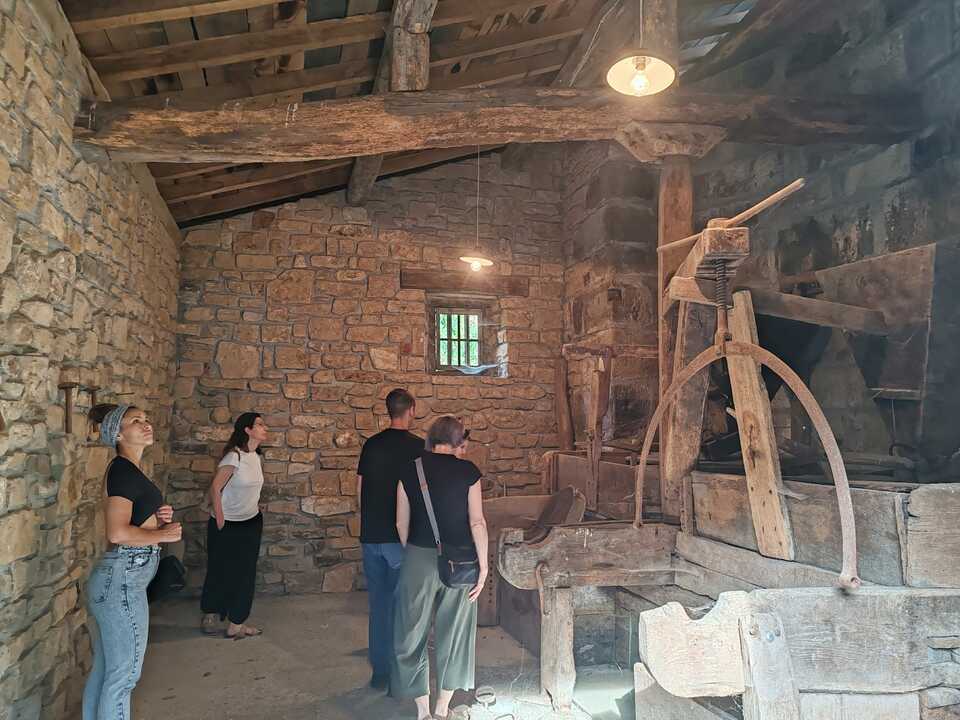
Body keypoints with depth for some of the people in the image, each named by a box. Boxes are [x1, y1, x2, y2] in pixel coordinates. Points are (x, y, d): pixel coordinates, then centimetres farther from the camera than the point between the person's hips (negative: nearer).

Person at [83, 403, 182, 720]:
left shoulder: (127, 469, 13)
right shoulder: (123, 470, -16)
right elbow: (118, 532, -25)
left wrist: (157, 519, 9)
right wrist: (164, 534, -13)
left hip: (115, 580, 10)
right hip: (122, 580, -10)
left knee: (103, 670, 18)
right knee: (124, 674, 1)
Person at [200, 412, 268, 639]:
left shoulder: (256, 456, 4)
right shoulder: (234, 456, -19)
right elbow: (215, 488, -16)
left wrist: (254, 506, 11)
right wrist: (220, 521, -13)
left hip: (251, 522, 7)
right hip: (228, 524, -7)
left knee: (245, 574, 9)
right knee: (221, 572, 8)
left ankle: (236, 624, 19)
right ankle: (210, 615, 27)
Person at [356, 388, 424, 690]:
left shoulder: (371, 444, 5)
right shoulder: (417, 446, -9)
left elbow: (360, 488, 11)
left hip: (371, 536, 5)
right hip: (402, 537, -4)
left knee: (378, 605, 13)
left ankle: (379, 672, 21)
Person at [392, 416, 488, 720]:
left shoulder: (409, 470, -1)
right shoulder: (467, 471, -6)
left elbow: (402, 522, 3)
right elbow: (477, 522, -9)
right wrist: (483, 566, -2)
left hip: (419, 558, 1)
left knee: (413, 633, 14)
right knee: (453, 634, 15)